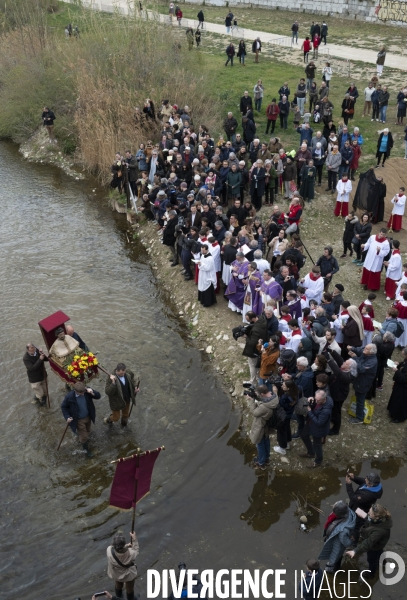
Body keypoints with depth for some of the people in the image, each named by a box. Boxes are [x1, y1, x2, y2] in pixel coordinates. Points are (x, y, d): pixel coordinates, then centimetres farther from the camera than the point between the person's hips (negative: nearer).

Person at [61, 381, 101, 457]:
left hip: (88, 417, 4)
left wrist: (92, 392, -34)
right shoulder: (69, 396, -30)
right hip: (78, 420, -4)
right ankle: (86, 450, 40)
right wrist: (67, 417, -19)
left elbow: (98, 396, -15)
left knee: (87, 432, 30)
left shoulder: (87, 391, -24)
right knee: (84, 437, 12)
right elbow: (63, 406, -12)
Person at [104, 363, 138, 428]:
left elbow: (132, 384, 6)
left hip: (127, 400, 5)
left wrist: (135, 389, -13)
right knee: (116, 417, 15)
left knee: (125, 414, 28)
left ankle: (123, 424, 60)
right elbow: (107, 392, -35)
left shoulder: (128, 375, -15)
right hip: (117, 402, -5)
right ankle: (107, 420, 50)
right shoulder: (111, 378, -31)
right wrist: (113, 382, -48)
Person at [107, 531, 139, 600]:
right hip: (129, 575, -3)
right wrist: (134, 539, -15)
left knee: (118, 586, 36)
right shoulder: (130, 553, -41)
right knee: (129, 590, 27)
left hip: (116, 574, 3)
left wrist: (125, 547, -12)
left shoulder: (109, 550, -38)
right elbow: (136, 551, -17)